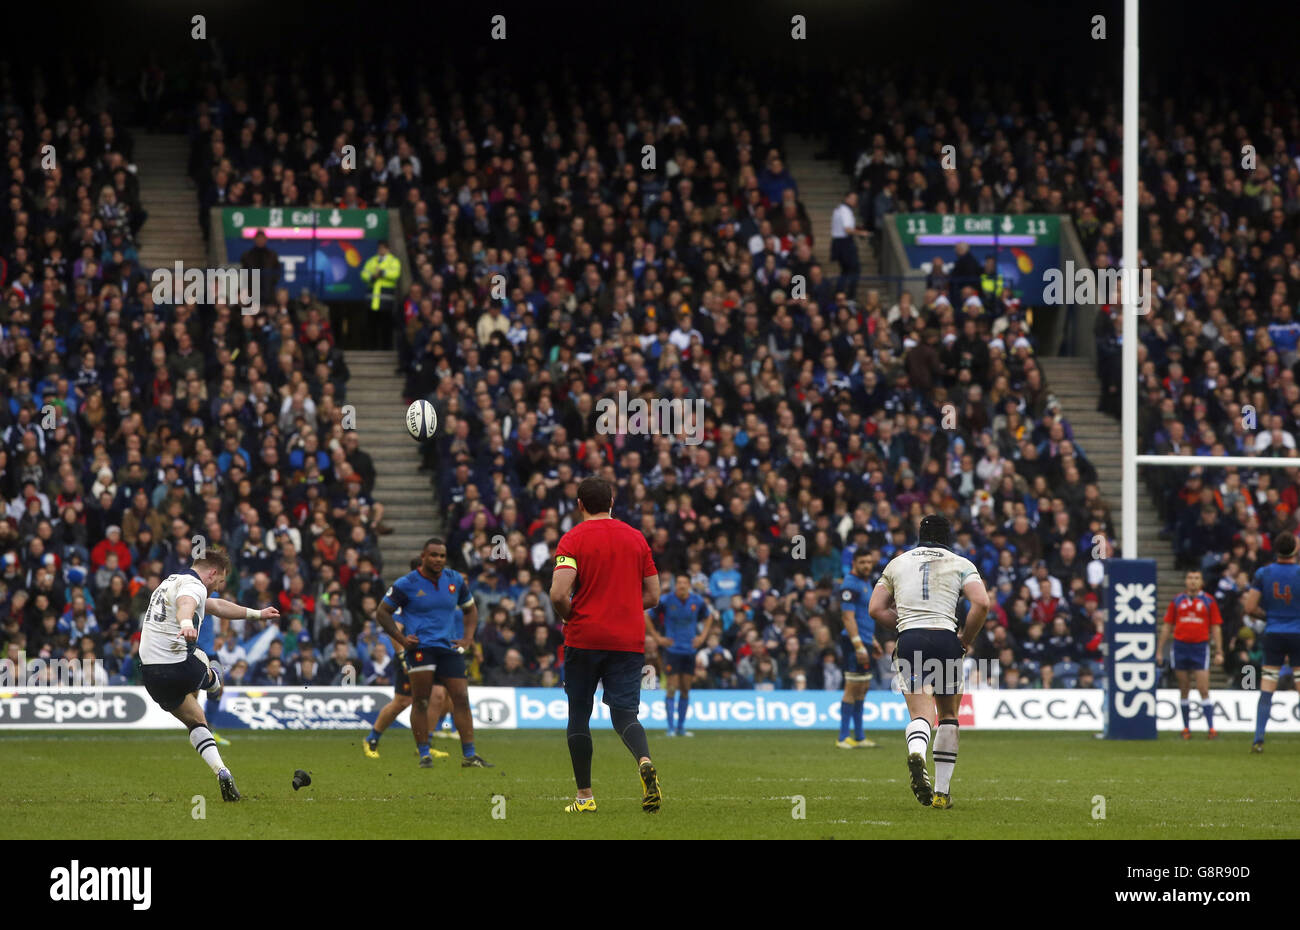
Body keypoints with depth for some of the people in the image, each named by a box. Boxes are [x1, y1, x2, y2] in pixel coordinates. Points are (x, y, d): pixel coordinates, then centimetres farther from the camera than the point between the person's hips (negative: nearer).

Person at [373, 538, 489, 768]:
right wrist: (401, 638, -6)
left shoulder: (455, 580, 10)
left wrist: (468, 638, 10)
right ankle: (424, 755, -2)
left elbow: (470, 609, 24)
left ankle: (469, 755, 1)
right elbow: (382, 612, 5)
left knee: (461, 698, -3)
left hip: (449, 646, 4)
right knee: (421, 701, -8)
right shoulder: (406, 584, -2)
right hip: (420, 646, -4)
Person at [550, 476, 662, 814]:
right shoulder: (636, 538, 8)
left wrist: (569, 617, 4)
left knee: (579, 716, 10)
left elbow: (558, 594, -16)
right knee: (624, 713, 0)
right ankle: (645, 763, -32)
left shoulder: (573, 539, -5)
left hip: (584, 638, -3)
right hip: (629, 640, 3)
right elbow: (652, 595, 11)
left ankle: (585, 795, 10)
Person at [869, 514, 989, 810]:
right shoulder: (961, 565, 11)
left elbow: (876, 609, 15)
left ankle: (916, 753, -43)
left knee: (921, 713, -7)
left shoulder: (897, 563, 18)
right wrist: (966, 639, 8)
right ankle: (942, 791, 13)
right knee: (948, 716, 16)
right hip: (945, 639, -1)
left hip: (909, 640, 1)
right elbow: (981, 603, -5)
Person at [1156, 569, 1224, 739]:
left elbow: (1216, 628, 6)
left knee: (1204, 690, -10)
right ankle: (1186, 727, 13)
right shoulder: (1177, 602, 8)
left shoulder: (1208, 601, 4)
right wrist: (1159, 650, 8)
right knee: (1184, 690, 6)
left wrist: (1219, 652, 1)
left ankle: (1211, 727, -11)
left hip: (1200, 648, -2)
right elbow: (1167, 626, 12)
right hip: (1180, 647, 2)